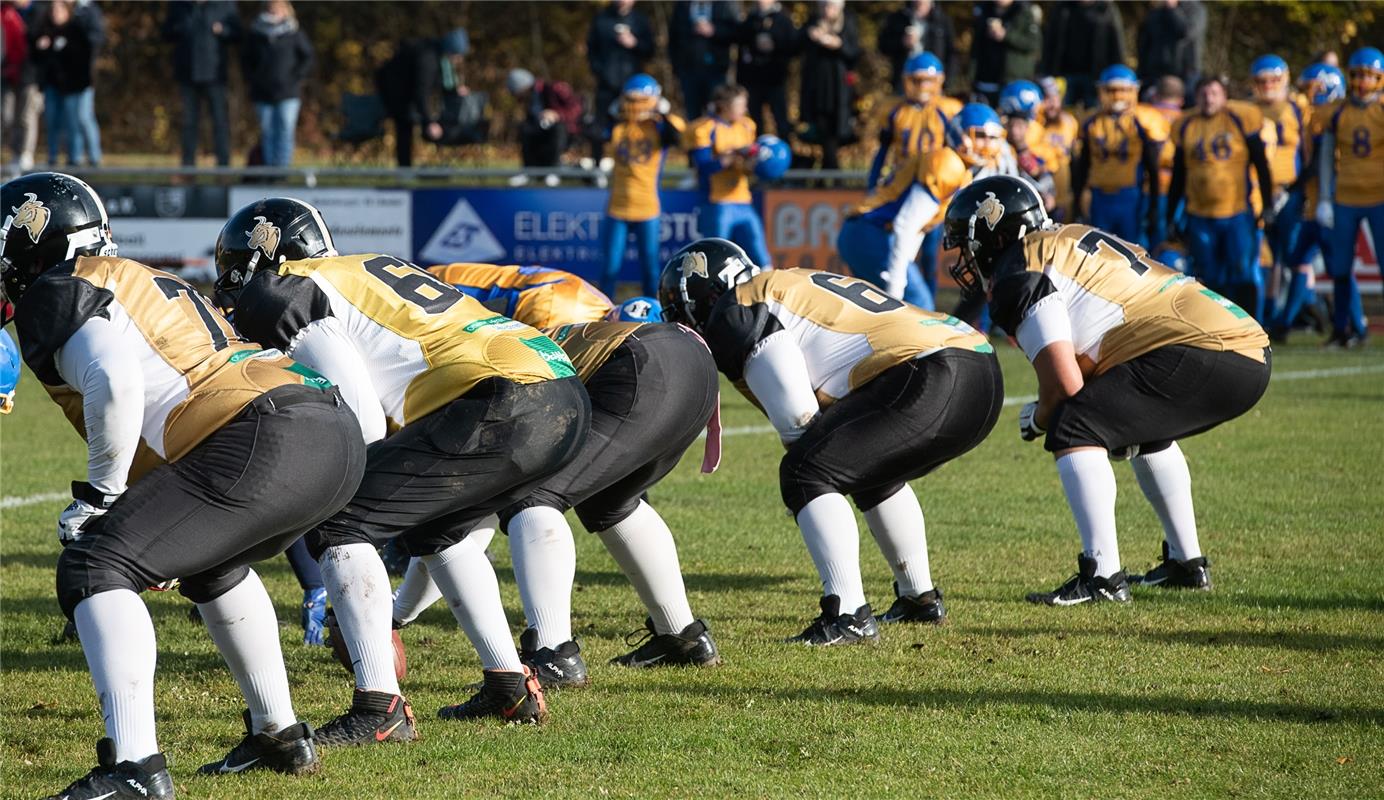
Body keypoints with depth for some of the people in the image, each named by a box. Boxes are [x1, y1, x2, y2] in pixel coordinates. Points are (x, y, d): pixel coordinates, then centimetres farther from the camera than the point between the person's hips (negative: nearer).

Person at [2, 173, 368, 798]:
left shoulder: (59, 294, 4)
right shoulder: (149, 283, 32)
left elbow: (115, 384, -15)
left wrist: (99, 496, -3)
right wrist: (164, 543, 35)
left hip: (267, 443, -9)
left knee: (95, 569, -7)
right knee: (211, 564, 35)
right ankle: (280, 735, 37)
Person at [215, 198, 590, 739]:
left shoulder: (291, 297, 3)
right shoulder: (370, 270, 30)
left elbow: (364, 428, -3)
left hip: (506, 409, -9)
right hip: (568, 400, 9)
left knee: (335, 524, -4)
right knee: (431, 528, 31)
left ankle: (379, 709, -9)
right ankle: (511, 687, 31)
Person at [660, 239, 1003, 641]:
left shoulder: (739, 312, 1)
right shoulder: (797, 284, 30)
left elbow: (797, 419, -3)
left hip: (932, 379, -10)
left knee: (805, 473, -9)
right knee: (870, 470, 32)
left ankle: (849, 616, -17)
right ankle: (920, 597, 39)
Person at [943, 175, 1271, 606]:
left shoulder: (1021, 276, -2)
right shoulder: (1073, 239, 26)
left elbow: (1066, 386, -6)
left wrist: (1037, 421, 13)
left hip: (1201, 354, -10)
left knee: (1075, 428, -9)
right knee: (1143, 430, 32)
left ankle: (1103, 575, -15)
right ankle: (1186, 563, 35)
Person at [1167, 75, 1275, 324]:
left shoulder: (1241, 119, -2)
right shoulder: (1186, 127, 8)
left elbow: (1261, 165, 0)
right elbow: (1178, 176, 15)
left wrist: (1267, 205, -4)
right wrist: (1171, 216, 14)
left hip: (1239, 213, -3)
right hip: (1200, 216, 3)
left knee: (1245, 275, -7)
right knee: (1210, 280, 6)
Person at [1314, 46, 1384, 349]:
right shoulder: (1337, 114, 4)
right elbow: (1325, 159, 9)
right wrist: (1324, 199, 4)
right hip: (1345, 199, 3)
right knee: (1341, 268, 6)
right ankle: (1348, 327, 17)